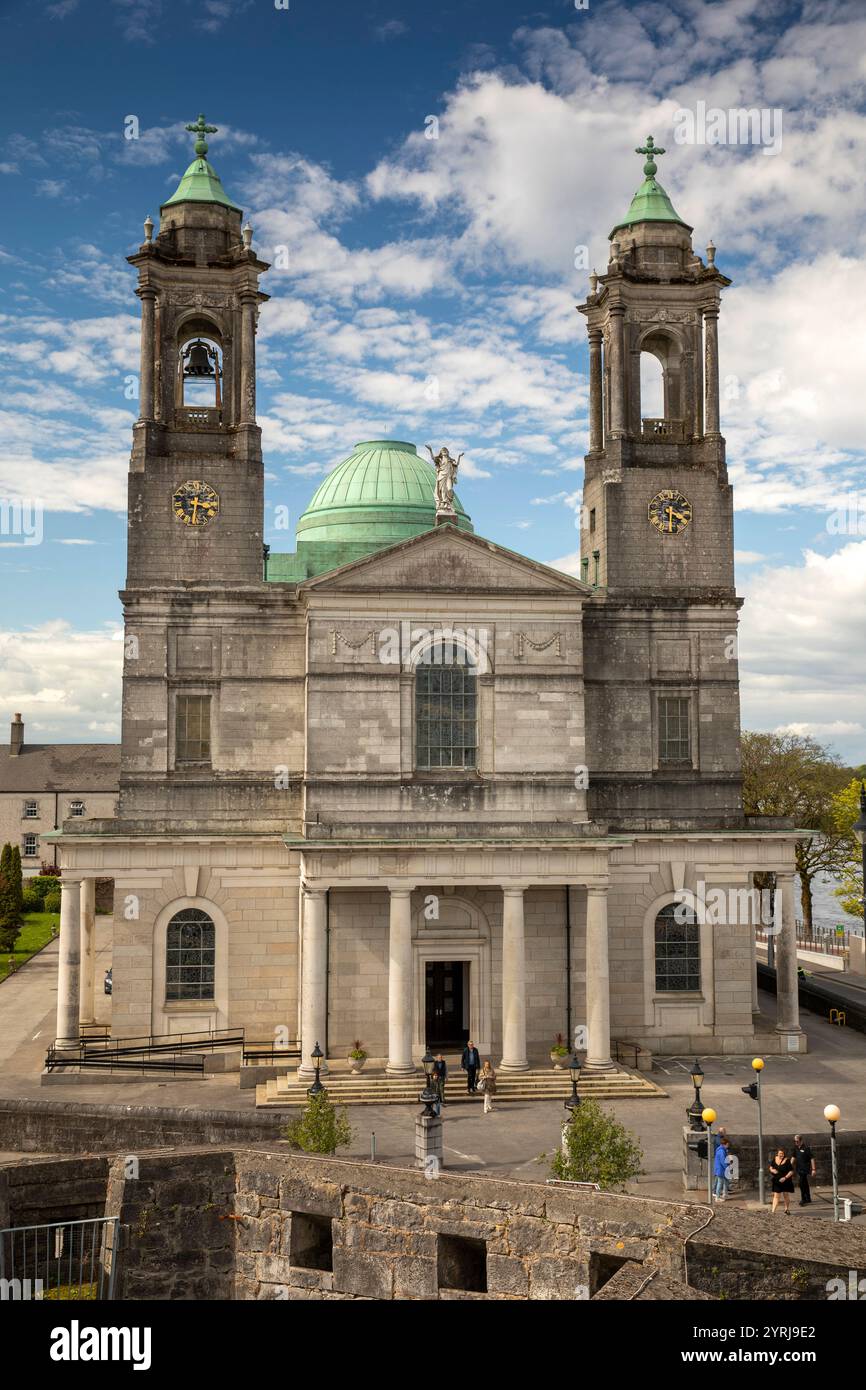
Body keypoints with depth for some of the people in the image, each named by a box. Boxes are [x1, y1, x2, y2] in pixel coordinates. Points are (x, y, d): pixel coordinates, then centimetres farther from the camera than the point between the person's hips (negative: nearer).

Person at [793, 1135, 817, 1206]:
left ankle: (804, 1200, -1)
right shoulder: (795, 1148, 6)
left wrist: (813, 1169, -15)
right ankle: (808, 1199, 25)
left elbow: (811, 1158, -13)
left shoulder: (806, 1148, -15)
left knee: (802, 1184, -10)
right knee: (805, 1184, 15)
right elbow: (794, 1157, 17)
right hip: (799, 1169, 7)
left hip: (805, 1169, -7)